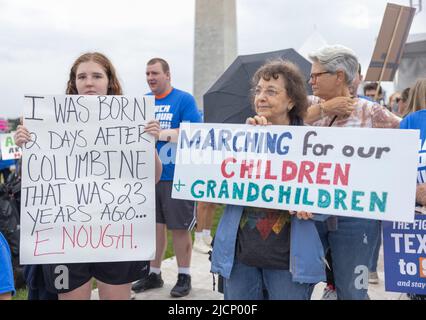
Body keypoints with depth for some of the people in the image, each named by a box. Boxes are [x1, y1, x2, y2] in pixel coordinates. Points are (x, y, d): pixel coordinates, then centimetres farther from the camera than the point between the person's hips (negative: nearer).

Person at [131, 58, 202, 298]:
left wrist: (162, 133, -23)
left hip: (176, 176, -5)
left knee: (180, 227, 3)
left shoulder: (184, 99, -5)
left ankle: (184, 276, 18)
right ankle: (154, 274, 27)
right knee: (154, 225, 13)